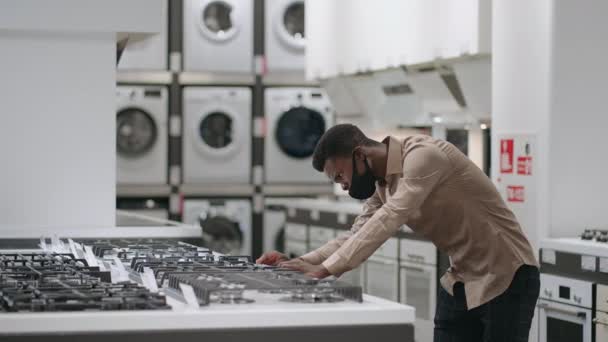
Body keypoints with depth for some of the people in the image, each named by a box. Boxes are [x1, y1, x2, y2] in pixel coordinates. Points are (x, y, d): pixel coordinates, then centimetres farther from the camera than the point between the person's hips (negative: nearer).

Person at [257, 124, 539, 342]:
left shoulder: (422, 155, -23)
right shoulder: (382, 186, 6)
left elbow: (389, 220, -31)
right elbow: (356, 236, 8)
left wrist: (325, 269, -34)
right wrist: (300, 262, -7)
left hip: (506, 277, -9)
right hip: (460, 281, 9)